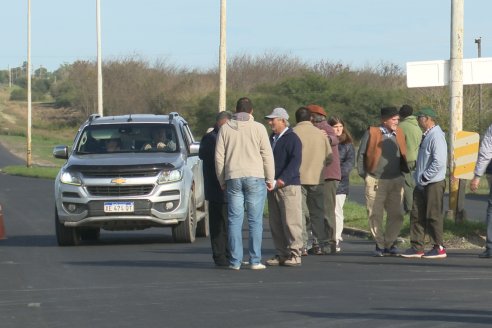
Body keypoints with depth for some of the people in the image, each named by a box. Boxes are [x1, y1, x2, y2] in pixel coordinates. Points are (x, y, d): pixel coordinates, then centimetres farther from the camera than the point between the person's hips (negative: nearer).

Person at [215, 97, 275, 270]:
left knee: (235, 220, 3)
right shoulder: (258, 128, 1)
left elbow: (219, 156, 7)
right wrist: (270, 179, 7)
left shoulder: (225, 129, 7)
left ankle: (235, 261, 0)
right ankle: (255, 261, -2)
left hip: (233, 178, 2)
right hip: (255, 178, -2)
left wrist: (222, 180, 15)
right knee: (255, 220, 0)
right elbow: (267, 155, 0)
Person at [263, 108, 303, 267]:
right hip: (273, 188, 8)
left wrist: (280, 181, -23)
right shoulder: (272, 139, 19)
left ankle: (294, 255, -6)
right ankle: (281, 254, 11)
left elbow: (295, 162, -17)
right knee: (275, 224, 6)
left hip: (289, 186, -8)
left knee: (291, 222, -8)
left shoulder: (292, 139, -7)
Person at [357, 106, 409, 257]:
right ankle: (380, 244, 10)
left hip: (396, 181, 4)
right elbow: (361, 154, 2)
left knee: (396, 214, 3)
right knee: (375, 215, 0)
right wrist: (363, 174, -1)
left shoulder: (399, 134, 9)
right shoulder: (372, 133, -3)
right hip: (376, 181, -4)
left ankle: (390, 243, 15)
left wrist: (404, 170, 8)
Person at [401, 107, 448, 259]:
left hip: (434, 184, -10)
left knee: (433, 216, -3)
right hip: (422, 184, 10)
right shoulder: (426, 136, 15)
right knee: (416, 215, 8)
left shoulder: (436, 137, -16)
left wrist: (424, 177, -18)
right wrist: (418, 177, 14)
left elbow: (439, 162, -23)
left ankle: (439, 248, 4)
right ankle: (416, 247, 13)